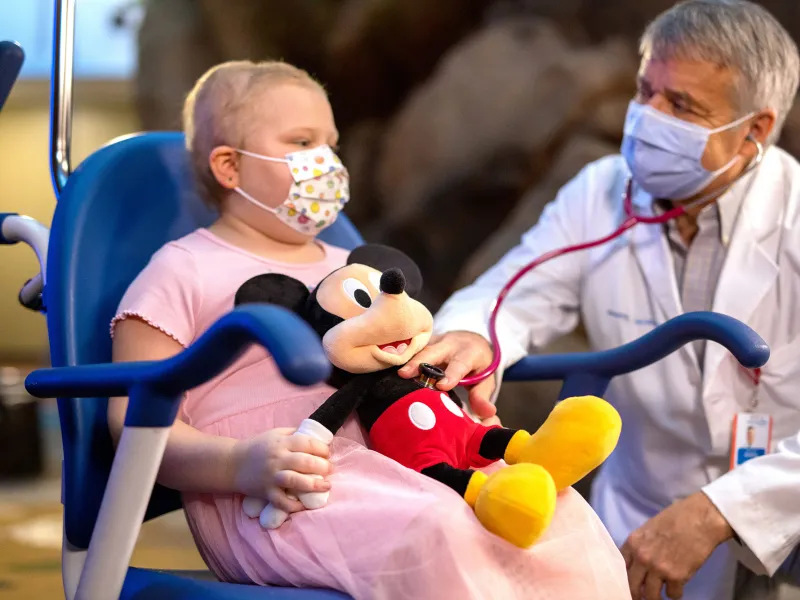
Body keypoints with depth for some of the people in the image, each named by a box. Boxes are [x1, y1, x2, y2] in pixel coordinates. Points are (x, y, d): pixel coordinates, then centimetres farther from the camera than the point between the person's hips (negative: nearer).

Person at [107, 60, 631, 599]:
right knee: (437, 532, -36)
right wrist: (241, 463, -22)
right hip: (266, 502, -7)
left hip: (390, 473, 7)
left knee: (564, 516, -17)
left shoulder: (350, 272, 28)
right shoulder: (185, 271, 7)